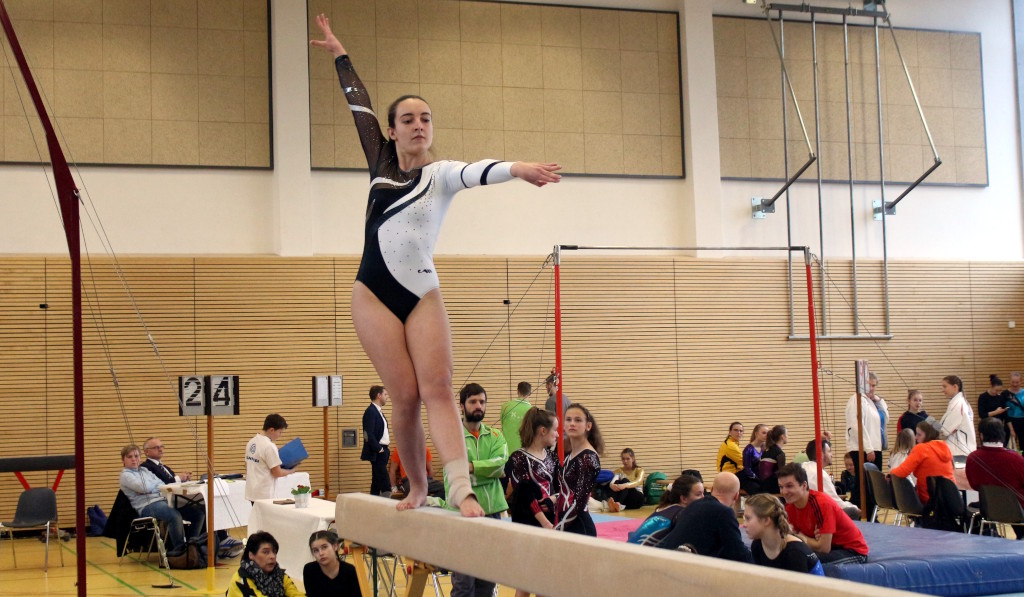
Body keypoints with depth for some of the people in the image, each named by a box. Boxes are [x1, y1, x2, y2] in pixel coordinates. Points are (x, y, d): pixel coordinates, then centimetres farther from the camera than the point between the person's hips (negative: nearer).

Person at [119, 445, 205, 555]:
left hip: (164, 500, 8)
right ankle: (179, 549, -28)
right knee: (175, 515, -39)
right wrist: (157, 485, 7)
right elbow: (144, 488, -11)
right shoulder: (125, 475, 4)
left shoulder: (145, 470, 27)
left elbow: (163, 485, 22)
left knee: (199, 511, -11)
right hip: (148, 505, -8)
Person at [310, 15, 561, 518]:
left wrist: (515, 169, -37)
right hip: (375, 293, 1)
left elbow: (475, 172, -16)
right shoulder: (380, 165, 13)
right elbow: (359, 107, 21)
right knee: (406, 396, -6)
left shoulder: (441, 174, 5)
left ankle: (461, 489, -24)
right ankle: (417, 488, 9)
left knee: (437, 389, -13)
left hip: (423, 293, -1)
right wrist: (339, 55, 30)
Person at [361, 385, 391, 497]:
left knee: (376, 483, 11)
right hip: (376, 453, -10)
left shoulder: (378, 411, 14)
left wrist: (385, 449, 12)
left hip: (382, 451, 10)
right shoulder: (370, 412, -15)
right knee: (386, 487, -14)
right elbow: (369, 435, -22)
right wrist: (379, 449, -17)